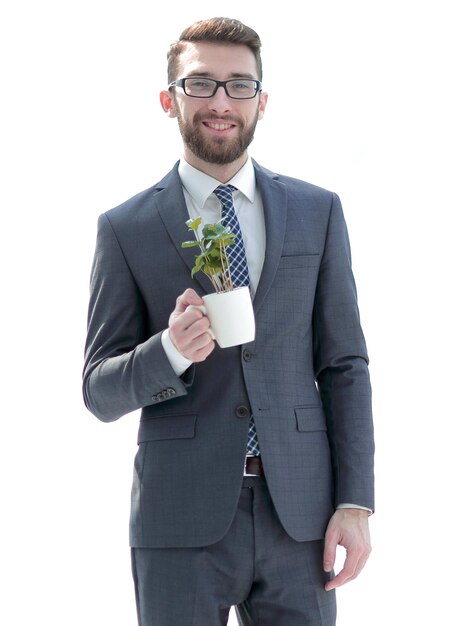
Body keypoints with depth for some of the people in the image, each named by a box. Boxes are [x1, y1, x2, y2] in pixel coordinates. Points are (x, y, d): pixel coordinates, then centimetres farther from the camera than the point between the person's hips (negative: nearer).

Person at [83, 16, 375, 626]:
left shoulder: (318, 212, 9)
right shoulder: (125, 229, 3)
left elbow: (344, 365, 8)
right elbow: (101, 392, 3)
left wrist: (355, 503, -1)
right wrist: (172, 351, -18)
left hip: (298, 516, 2)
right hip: (182, 521, -1)